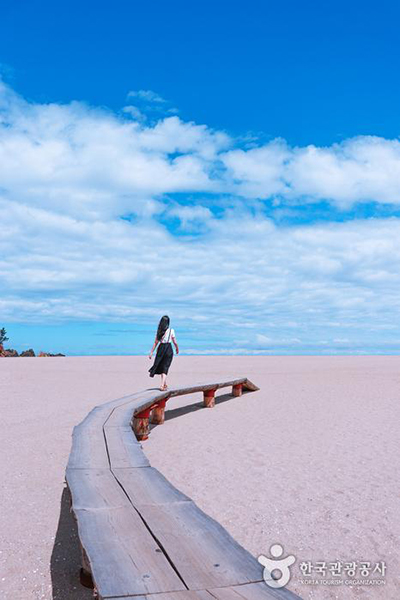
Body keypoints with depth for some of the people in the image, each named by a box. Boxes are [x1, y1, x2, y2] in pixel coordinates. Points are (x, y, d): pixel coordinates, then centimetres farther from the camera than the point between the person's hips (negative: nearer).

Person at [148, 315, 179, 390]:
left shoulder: (159, 331, 2)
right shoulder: (171, 330, -6)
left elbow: (156, 342, 2)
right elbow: (175, 342, -2)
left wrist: (151, 352, 7)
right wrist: (177, 349, 16)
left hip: (161, 348, 3)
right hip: (168, 349, -3)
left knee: (161, 367, 18)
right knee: (165, 368, 0)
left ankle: (165, 384, 30)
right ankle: (162, 385, -13)